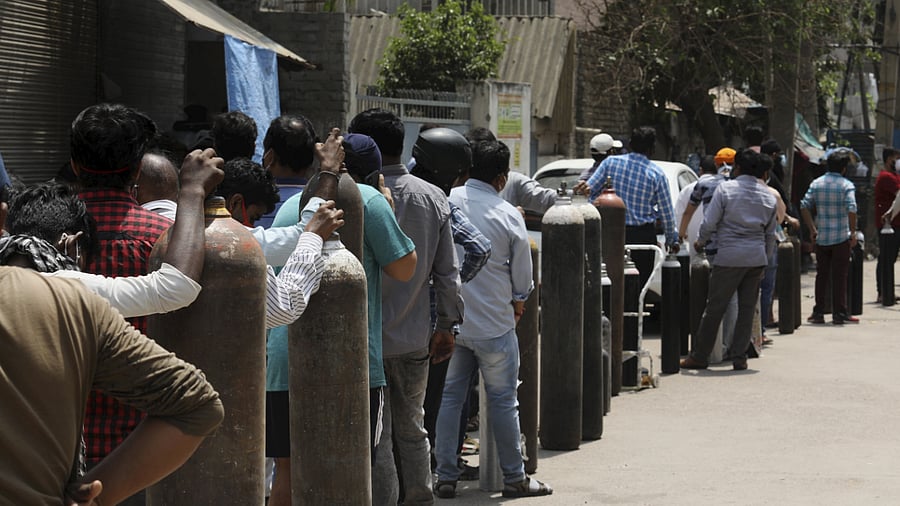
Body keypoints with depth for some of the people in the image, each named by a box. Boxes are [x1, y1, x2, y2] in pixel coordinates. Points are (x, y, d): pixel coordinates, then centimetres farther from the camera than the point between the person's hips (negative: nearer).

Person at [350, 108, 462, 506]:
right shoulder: (434, 199, 3)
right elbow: (448, 271, 6)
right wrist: (446, 325, 15)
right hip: (415, 337, 5)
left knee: (375, 440, 1)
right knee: (412, 431, 17)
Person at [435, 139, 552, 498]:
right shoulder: (509, 216, -10)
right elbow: (523, 278, -1)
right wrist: (517, 301, 20)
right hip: (494, 324, -2)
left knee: (449, 398, 10)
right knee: (503, 400, 8)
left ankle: (446, 478, 12)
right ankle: (514, 478, 15)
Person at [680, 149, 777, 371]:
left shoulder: (725, 189, -6)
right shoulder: (768, 196, 8)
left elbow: (709, 222, -7)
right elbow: (770, 233, 14)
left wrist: (701, 242, 11)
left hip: (729, 256, -4)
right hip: (756, 258, 4)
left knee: (715, 308, 2)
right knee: (747, 308, 10)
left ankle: (700, 356, 8)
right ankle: (739, 357, 9)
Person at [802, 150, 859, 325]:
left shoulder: (816, 184, 4)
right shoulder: (846, 185, -8)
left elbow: (804, 206, 1)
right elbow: (851, 210, -18)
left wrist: (813, 229, 8)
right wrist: (853, 232, -9)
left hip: (821, 238, 3)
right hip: (841, 237, -3)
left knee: (821, 275, 11)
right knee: (839, 276, 2)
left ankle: (818, 313, 12)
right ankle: (839, 314, 3)